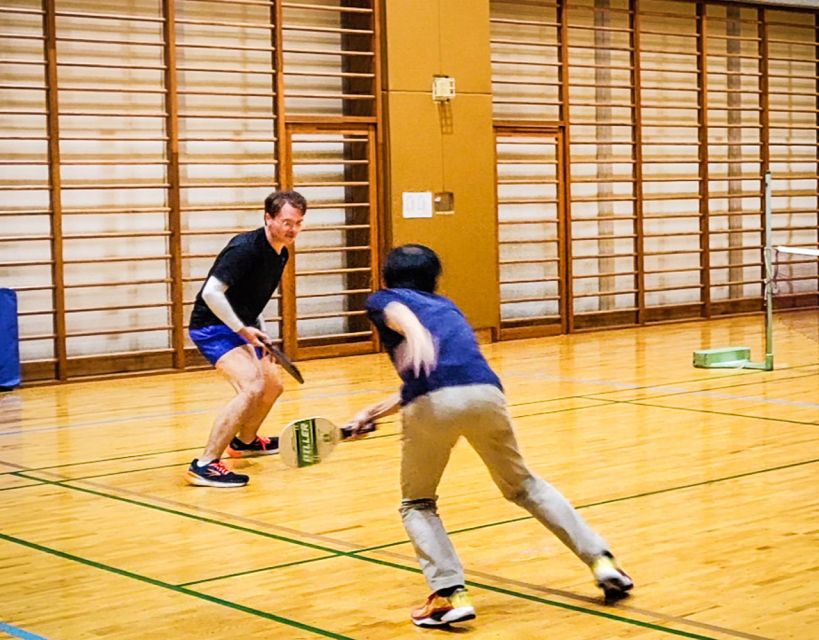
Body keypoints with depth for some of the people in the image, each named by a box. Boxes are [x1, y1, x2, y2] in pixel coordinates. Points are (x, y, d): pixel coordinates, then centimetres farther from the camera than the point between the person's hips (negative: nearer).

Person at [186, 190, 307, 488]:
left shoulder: (280, 254, 6)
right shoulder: (245, 248, -23)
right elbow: (211, 292, -29)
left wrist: (261, 333, 7)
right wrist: (242, 329, -24)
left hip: (240, 327, 10)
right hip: (213, 326, -10)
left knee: (272, 384, 23)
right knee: (251, 387, -27)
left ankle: (244, 441, 49)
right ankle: (204, 465, -27)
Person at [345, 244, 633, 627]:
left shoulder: (383, 299, 23)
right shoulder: (446, 306, 37)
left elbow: (397, 313, -4)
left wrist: (415, 332, -26)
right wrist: (374, 412, 49)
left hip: (431, 406, -4)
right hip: (485, 391, 4)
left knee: (417, 505, 18)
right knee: (522, 485, 26)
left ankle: (450, 594, 0)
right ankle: (600, 559, 19)